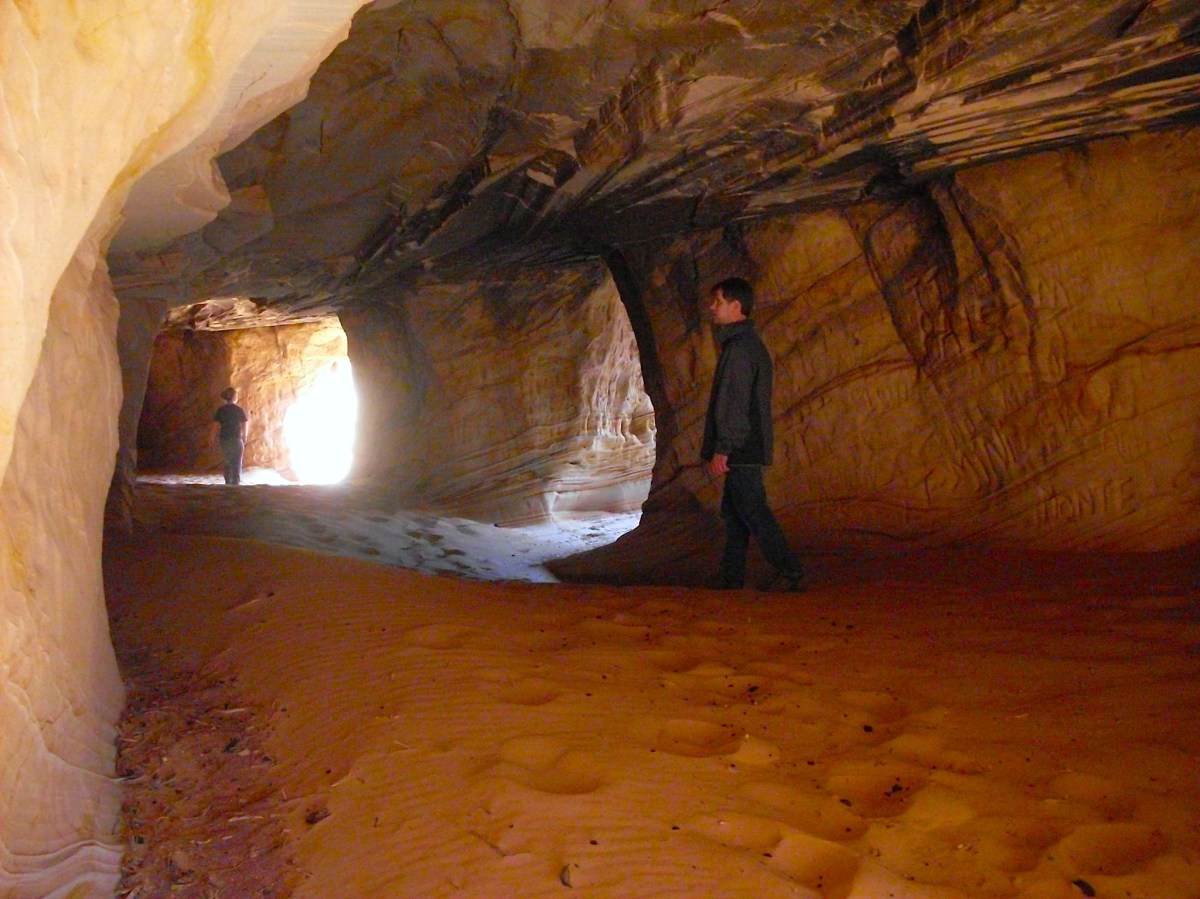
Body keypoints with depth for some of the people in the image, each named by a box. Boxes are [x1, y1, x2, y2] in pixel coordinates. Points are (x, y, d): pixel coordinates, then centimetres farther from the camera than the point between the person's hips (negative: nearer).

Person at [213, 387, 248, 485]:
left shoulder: (220, 410, 1)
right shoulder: (239, 410, -5)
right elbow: (244, 427, -4)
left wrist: (217, 438, 8)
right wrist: (244, 440, 8)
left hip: (224, 440, 3)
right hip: (236, 439, -3)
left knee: (228, 462, 16)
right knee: (237, 463, 4)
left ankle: (228, 483, 17)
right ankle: (236, 483, -2)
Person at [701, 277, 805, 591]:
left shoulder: (738, 348, -16)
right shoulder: (749, 342, 17)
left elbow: (733, 404, -21)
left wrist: (720, 450, -20)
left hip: (741, 449, -10)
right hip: (748, 448, 10)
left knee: (752, 510, -8)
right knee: (734, 510, 13)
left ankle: (790, 573, -5)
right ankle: (731, 578, 18)